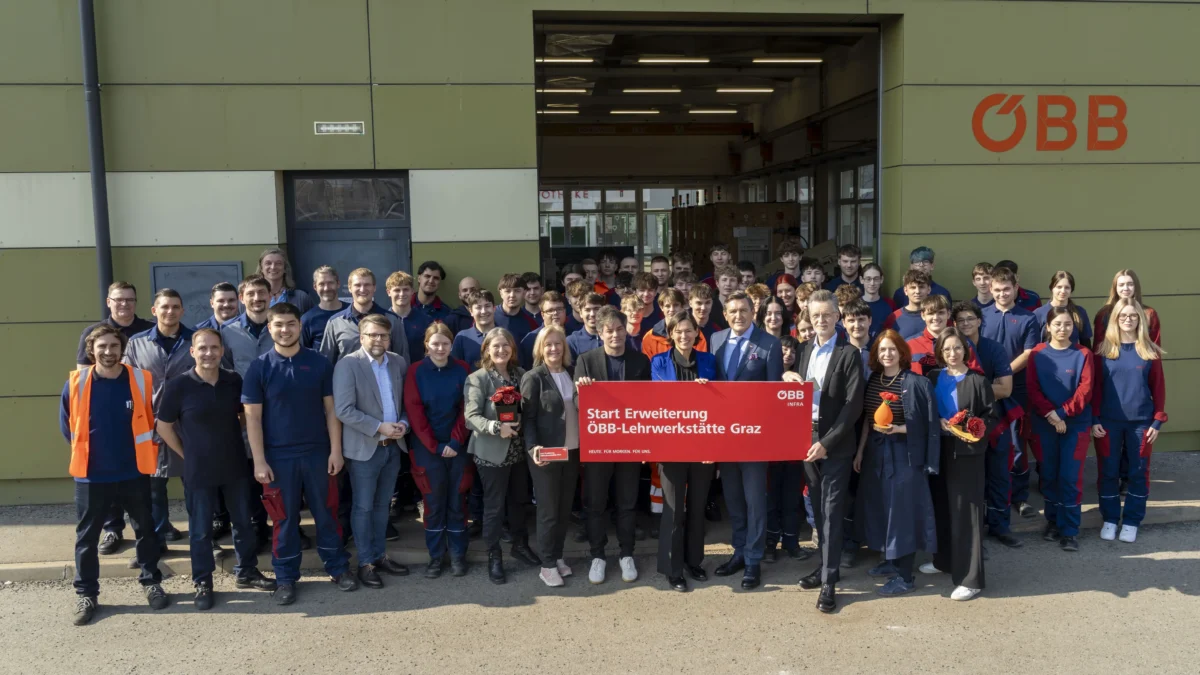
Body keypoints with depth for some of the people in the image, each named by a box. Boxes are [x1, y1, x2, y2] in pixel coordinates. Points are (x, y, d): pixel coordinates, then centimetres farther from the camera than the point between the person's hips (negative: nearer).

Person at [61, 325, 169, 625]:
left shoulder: (142, 380, -8)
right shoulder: (76, 383, -7)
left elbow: (155, 420, 4)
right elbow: (67, 426, 6)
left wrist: (146, 454, 7)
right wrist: (86, 453, 11)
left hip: (135, 473, 0)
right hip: (91, 475, 0)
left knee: (146, 531, 12)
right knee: (86, 536, 9)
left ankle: (151, 582, 29)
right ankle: (86, 594, 24)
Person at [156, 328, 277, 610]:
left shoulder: (235, 381, -3)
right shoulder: (178, 386, -12)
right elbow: (164, 426, -2)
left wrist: (236, 444, 8)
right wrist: (187, 454, -1)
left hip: (236, 466, 3)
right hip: (199, 471, -3)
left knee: (243, 522, 15)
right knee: (200, 530, 9)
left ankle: (247, 571, 33)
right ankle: (203, 583, 25)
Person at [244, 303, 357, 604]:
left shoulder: (319, 363, 0)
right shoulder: (259, 368, -3)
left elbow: (331, 409, 2)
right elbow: (252, 417, -4)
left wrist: (336, 450, -3)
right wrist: (259, 461, -8)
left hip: (317, 452, 1)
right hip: (279, 456, -1)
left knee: (326, 513, 11)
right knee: (285, 519, 9)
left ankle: (338, 567, 26)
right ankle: (286, 578, 22)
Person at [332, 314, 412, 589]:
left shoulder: (399, 362, 5)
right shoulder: (348, 364, -12)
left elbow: (406, 400, 12)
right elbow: (343, 410, -18)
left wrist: (403, 424, -8)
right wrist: (379, 428, -20)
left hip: (393, 446, 5)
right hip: (364, 448, -5)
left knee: (382, 504, 16)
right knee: (363, 507, 6)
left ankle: (380, 555, 29)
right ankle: (365, 563, 18)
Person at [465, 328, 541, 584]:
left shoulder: (521, 374, 5)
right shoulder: (478, 378, -12)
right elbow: (471, 416, -18)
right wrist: (496, 427, -32)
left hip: (519, 450, 5)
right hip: (492, 452, -5)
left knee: (519, 500, 18)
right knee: (494, 505, 5)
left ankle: (520, 544, 37)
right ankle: (494, 556, 19)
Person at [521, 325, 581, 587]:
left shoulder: (572, 374, 8)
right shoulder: (533, 378, -7)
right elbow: (527, 417, -11)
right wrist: (532, 447, -22)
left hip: (572, 451, 5)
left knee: (565, 508, 12)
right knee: (548, 510, 3)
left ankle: (558, 556, 26)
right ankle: (547, 565, 14)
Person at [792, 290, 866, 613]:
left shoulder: (849, 354, -8)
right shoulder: (805, 350, 11)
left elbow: (853, 404, -13)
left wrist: (826, 441, -18)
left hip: (835, 444, -5)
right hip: (806, 439, 6)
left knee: (832, 511, -3)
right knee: (818, 509, 14)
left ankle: (829, 581, 2)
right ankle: (826, 564, 27)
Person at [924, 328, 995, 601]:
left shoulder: (978, 380, -7)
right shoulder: (933, 378, 5)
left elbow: (991, 416, -6)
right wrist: (938, 423, -12)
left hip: (967, 452, -5)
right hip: (939, 450, 5)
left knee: (966, 511, -3)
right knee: (941, 507, 15)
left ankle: (970, 578, 1)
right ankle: (944, 559, 33)